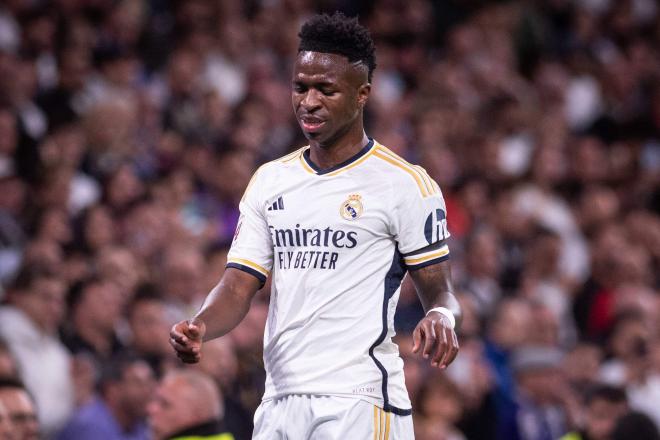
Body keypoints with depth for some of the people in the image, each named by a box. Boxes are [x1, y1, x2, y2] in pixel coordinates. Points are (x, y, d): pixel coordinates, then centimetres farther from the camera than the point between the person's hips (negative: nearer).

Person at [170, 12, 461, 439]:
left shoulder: (406, 183, -1)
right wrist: (199, 328, -9)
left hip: (360, 403, -5)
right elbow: (238, 286, 12)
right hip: (280, 403, 6)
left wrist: (440, 317, -24)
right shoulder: (270, 180, 15)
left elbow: (439, 290, 1)